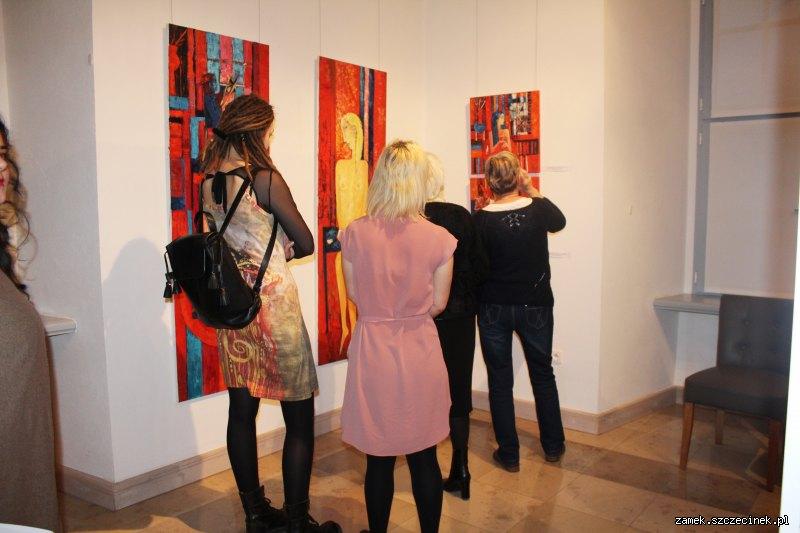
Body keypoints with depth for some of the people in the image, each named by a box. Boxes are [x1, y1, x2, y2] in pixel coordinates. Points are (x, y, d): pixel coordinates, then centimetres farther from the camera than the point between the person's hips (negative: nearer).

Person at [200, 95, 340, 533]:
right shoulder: (265, 178, -13)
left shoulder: (209, 181, 6)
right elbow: (306, 243, -8)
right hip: (273, 305, -7)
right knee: (300, 419, 4)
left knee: (242, 410, 13)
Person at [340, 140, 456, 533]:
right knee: (424, 458, 15)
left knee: (379, 459, 15)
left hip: (372, 350, 1)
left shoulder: (355, 233, -10)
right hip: (420, 353, 0)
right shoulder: (438, 239, -12)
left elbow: (353, 295, 2)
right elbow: (438, 304, -2)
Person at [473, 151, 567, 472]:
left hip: (493, 309, -1)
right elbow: (559, 222, 13)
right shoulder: (539, 208, -10)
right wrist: (531, 190, 11)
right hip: (535, 306, 2)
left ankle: (509, 454, 19)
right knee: (543, 374, 20)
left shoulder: (481, 219, -13)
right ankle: (553, 446, 33)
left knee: (500, 380, 11)